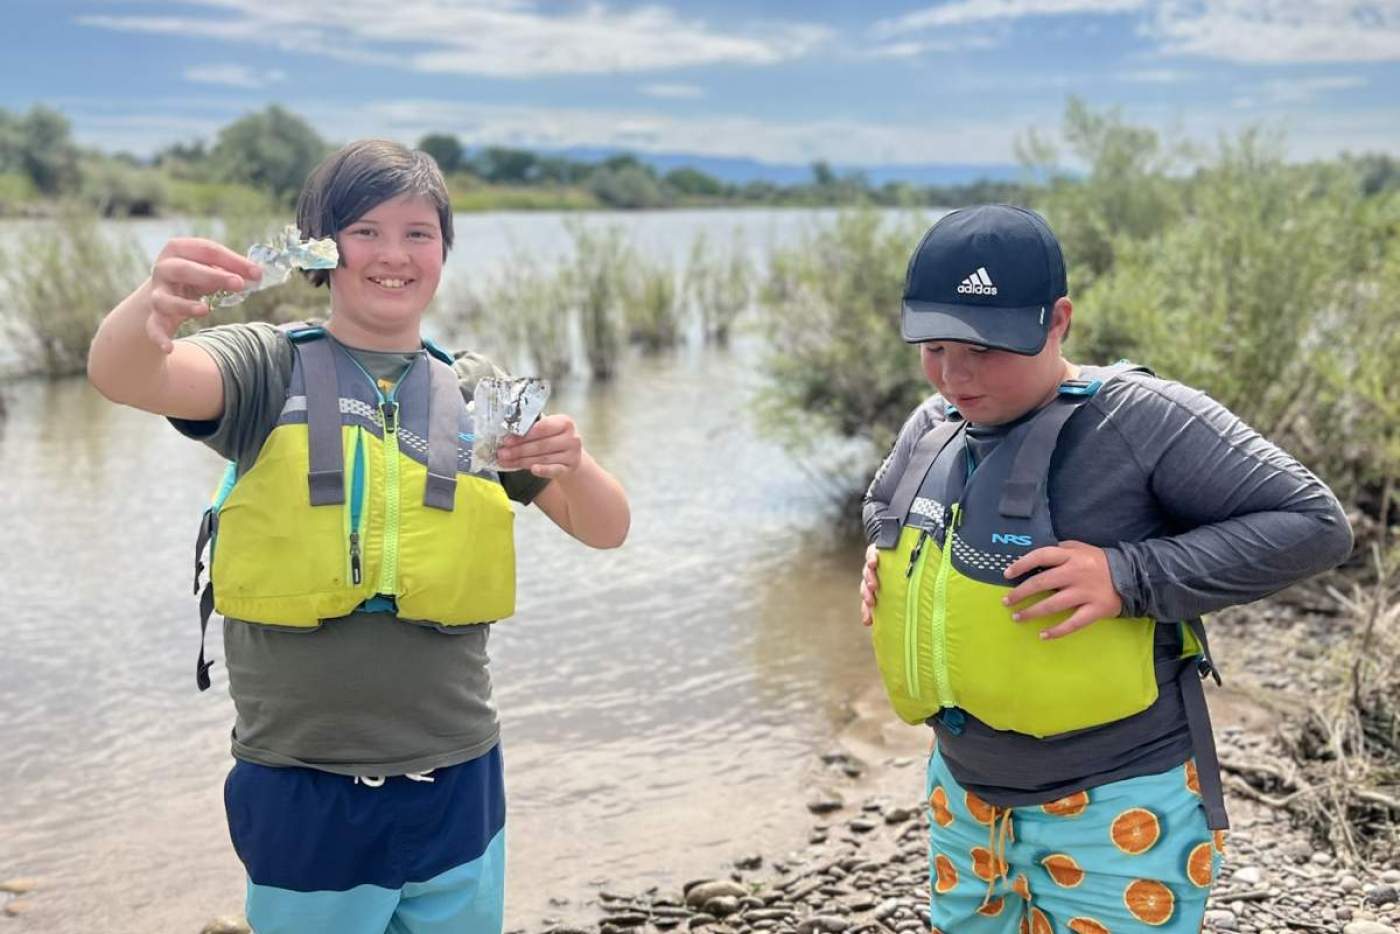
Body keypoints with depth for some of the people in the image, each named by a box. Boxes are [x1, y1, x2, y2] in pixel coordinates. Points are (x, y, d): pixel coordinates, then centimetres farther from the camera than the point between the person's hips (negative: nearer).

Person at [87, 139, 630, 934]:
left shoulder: (478, 390, 4)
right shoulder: (269, 366, -3)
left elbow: (606, 529, 1)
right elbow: (122, 378, -22)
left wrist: (572, 463, -22)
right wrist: (149, 309, -45)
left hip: (455, 786, 2)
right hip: (301, 793, -2)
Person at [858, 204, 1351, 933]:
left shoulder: (1141, 419, -19)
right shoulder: (932, 426, 3)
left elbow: (1312, 524, -19)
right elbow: (884, 506, 24)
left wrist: (1131, 577, -26)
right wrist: (881, 557, 2)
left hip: (1114, 806, -7)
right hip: (965, 789, 7)